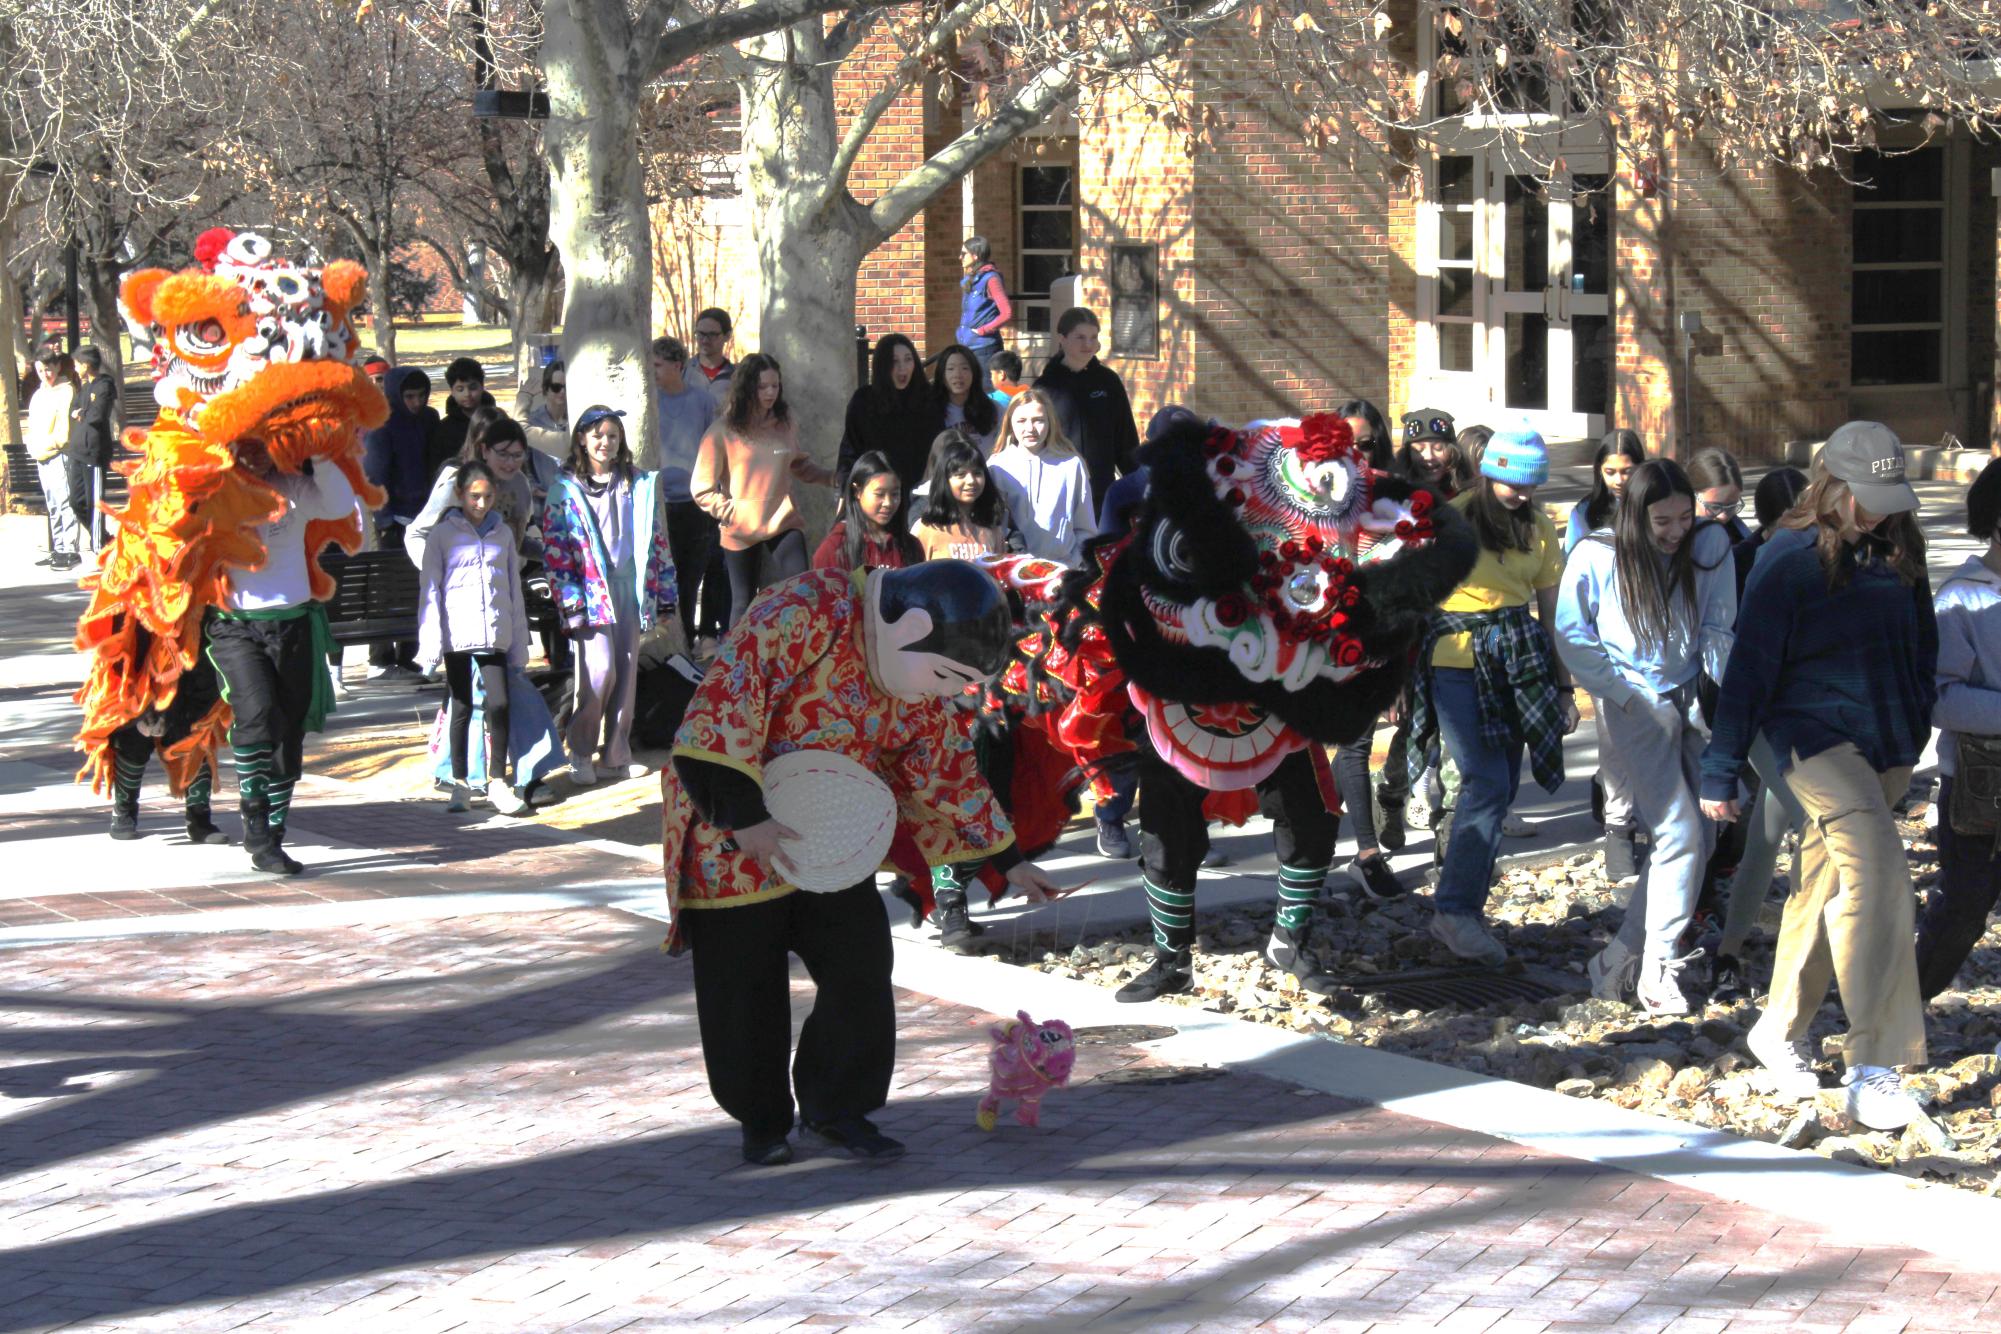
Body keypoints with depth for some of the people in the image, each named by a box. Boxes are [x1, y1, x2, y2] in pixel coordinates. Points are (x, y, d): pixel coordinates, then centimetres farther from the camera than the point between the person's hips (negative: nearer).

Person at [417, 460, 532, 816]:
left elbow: (514, 590, 14)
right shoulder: (443, 535, 2)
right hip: (457, 635, -2)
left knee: (499, 704, -7)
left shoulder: (503, 533, 11)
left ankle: (498, 782, 3)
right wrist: (431, 643, -8)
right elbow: (430, 591, 0)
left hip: (494, 635, 2)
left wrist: (519, 645, 11)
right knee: (462, 707, 5)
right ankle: (459, 784, 14)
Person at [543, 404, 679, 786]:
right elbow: (554, 548, -3)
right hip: (591, 589, -4)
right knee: (600, 669, -12)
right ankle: (580, 751, 3)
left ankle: (616, 753, 14)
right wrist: (571, 603, -11)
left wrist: (665, 597, 8)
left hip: (630, 586, 4)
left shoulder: (640, 485, 10)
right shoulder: (566, 489, 1)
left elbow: (658, 540, 12)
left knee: (627, 671, 4)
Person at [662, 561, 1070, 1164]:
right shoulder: (807, 612, -25)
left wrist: (1008, 860, 14)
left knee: (862, 967, 1)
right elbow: (726, 700, -30)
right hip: (733, 830, -6)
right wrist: (745, 817, -33)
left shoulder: (924, 688, 0)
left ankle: (837, 1105, 17)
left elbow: (948, 771, 13)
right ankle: (761, 1120, 19)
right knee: (746, 982, 1)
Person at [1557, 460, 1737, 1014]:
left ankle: (1624, 956, 16)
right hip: (1635, 705, -4)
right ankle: (1658, 968, -4)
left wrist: (1726, 684, -9)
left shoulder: (1710, 544, -3)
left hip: (1693, 698, 4)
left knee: (1697, 837, 3)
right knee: (1680, 833, -14)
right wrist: (1623, 692, -7)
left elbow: (1717, 627, 4)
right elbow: (1572, 635, -3)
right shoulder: (1597, 556, -10)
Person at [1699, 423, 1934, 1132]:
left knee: (1826, 886, 13)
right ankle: (1872, 1067, -22)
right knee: (1879, 874, -21)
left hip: (1886, 746, 6)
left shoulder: (1898, 550, 7)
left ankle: (1779, 1031, 29)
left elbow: (1922, 646, 21)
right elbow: (1751, 667, -8)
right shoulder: (1790, 559, -10)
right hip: (1816, 734, -6)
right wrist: (1721, 772, -7)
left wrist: (1918, 730, 19)